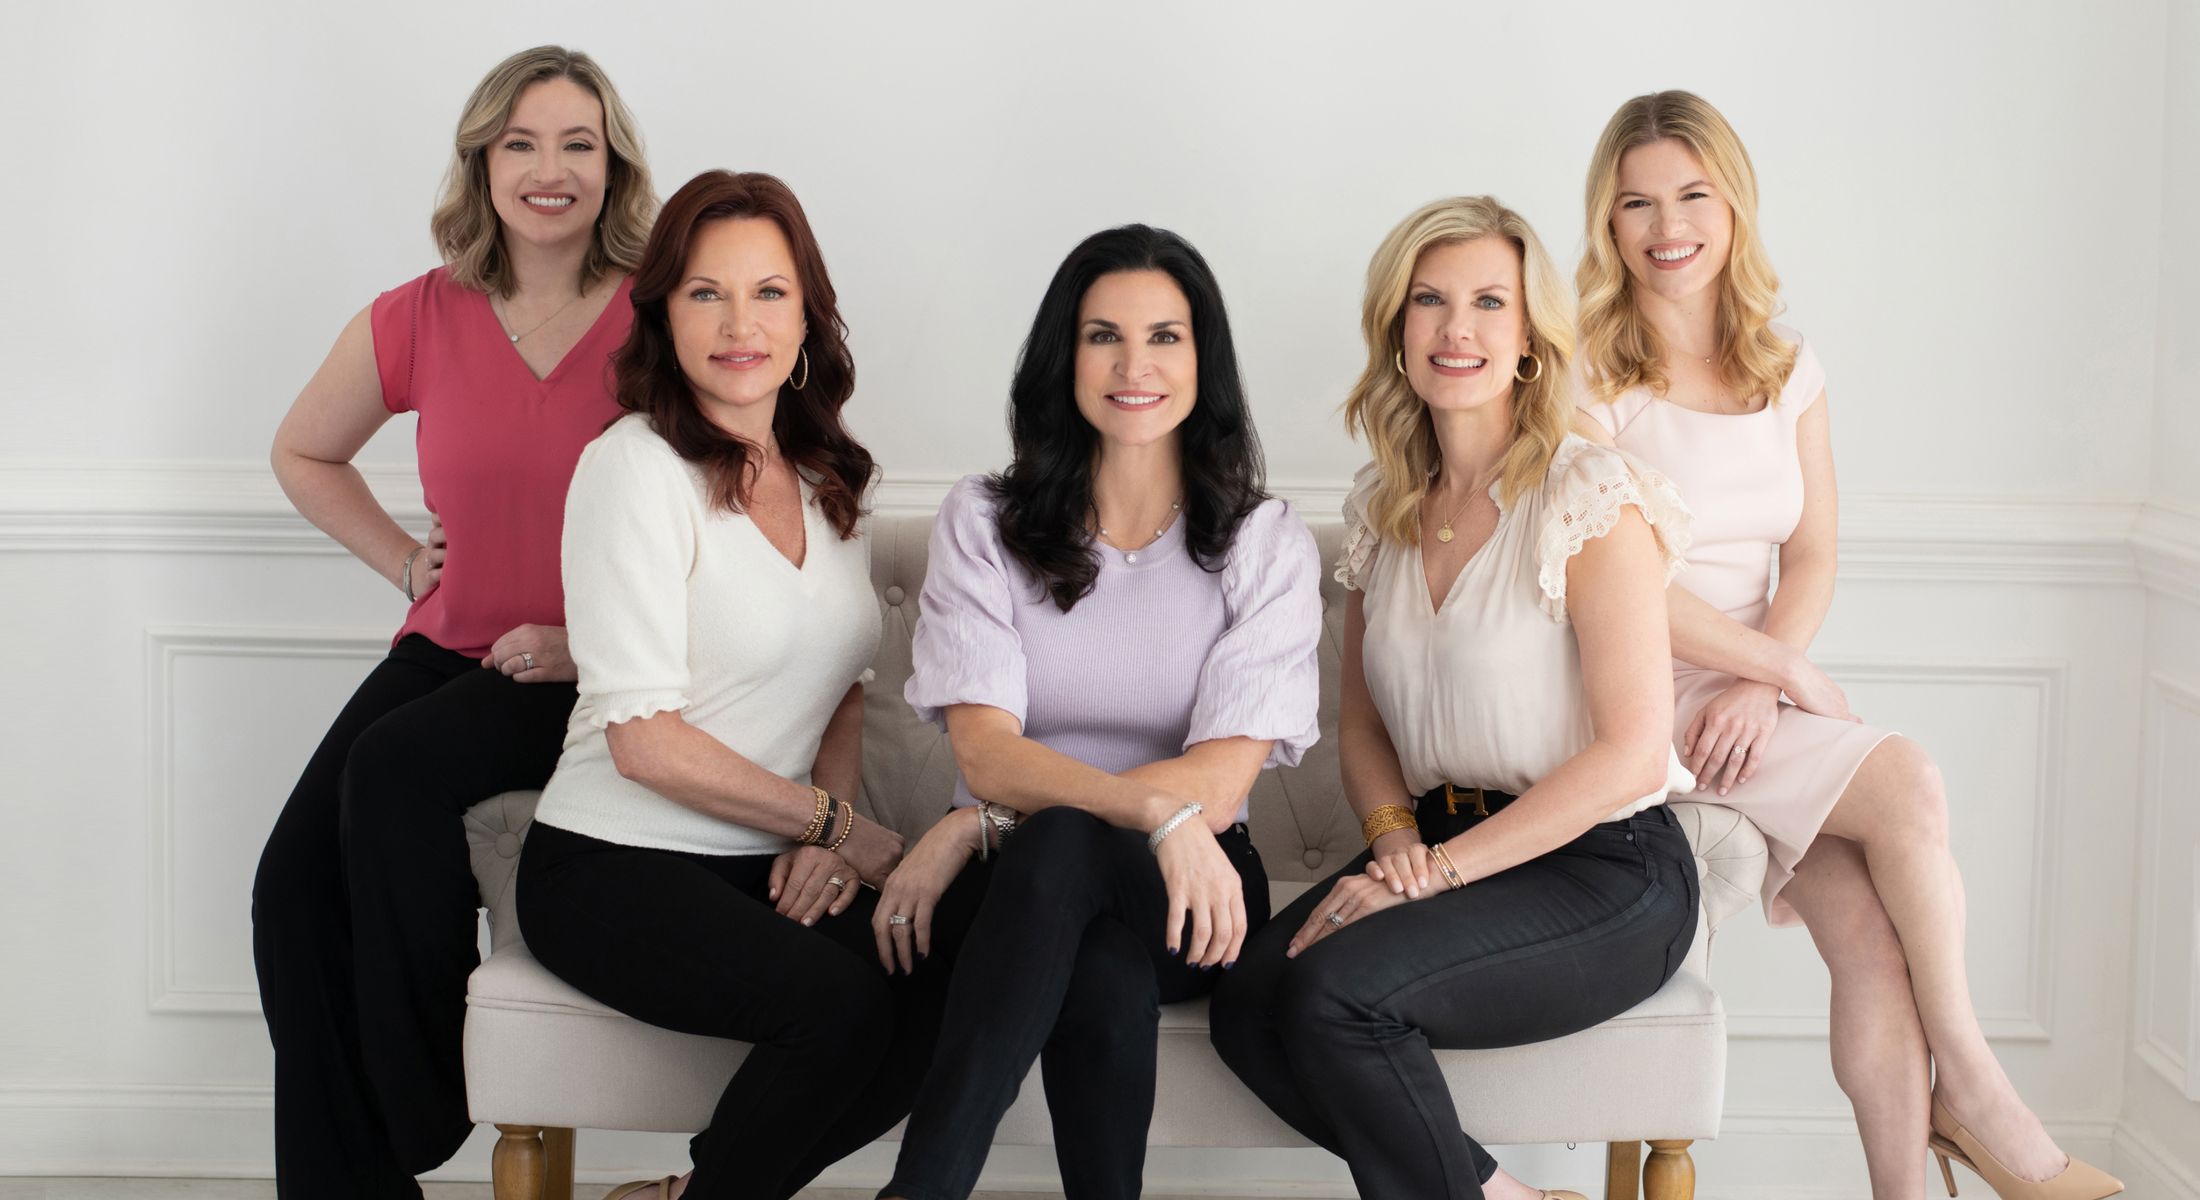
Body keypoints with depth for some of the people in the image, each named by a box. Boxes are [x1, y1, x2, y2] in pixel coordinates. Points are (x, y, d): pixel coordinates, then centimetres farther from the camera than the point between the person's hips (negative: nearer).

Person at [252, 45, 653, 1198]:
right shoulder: (418, 322, 3)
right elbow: (303, 454, 21)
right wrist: (406, 563, 10)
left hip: (595, 671, -4)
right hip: (452, 647, 4)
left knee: (397, 777, -30)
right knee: (295, 881, -17)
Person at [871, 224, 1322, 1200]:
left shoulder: (1266, 546, 5)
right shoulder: (983, 524, 6)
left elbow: (1220, 781, -8)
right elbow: (985, 751, -8)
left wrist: (974, 827, -15)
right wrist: (1154, 807, -29)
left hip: (1184, 895, 0)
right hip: (1014, 896, 0)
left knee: (1057, 846, -38)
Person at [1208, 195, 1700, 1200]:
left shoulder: (1592, 502, -9)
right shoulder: (1382, 512, 11)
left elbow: (1629, 753, -13)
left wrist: (1441, 870, -17)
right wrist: (1396, 843, -4)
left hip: (1602, 868, -6)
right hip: (1439, 847, 6)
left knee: (1333, 990, -29)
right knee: (1247, 1008, -20)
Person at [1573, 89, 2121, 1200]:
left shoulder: (1786, 368, 13)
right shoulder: (1591, 374, -5)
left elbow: (1811, 560, 9)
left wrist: (1758, 685, -10)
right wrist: (1789, 670, -9)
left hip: (1755, 698, 5)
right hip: (1643, 700, -5)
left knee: (1872, 928, -20)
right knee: (1910, 786, -23)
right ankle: (1966, 1080, -8)